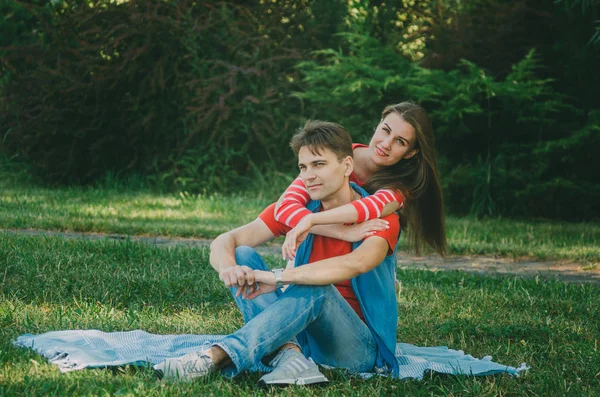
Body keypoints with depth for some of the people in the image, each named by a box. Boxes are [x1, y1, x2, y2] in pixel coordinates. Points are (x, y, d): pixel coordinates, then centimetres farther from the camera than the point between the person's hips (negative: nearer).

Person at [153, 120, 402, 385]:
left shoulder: (380, 217, -10)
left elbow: (356, 263, -33)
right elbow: (225, 241, -8)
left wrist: (278, 277, -40)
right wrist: (227, 266, -34)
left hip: (360, 347, -5)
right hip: (303, 335, 5)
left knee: (314, 288, -35)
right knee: (243, 256, -12)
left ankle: (216, 358, -47)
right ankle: (289, 353, -34)